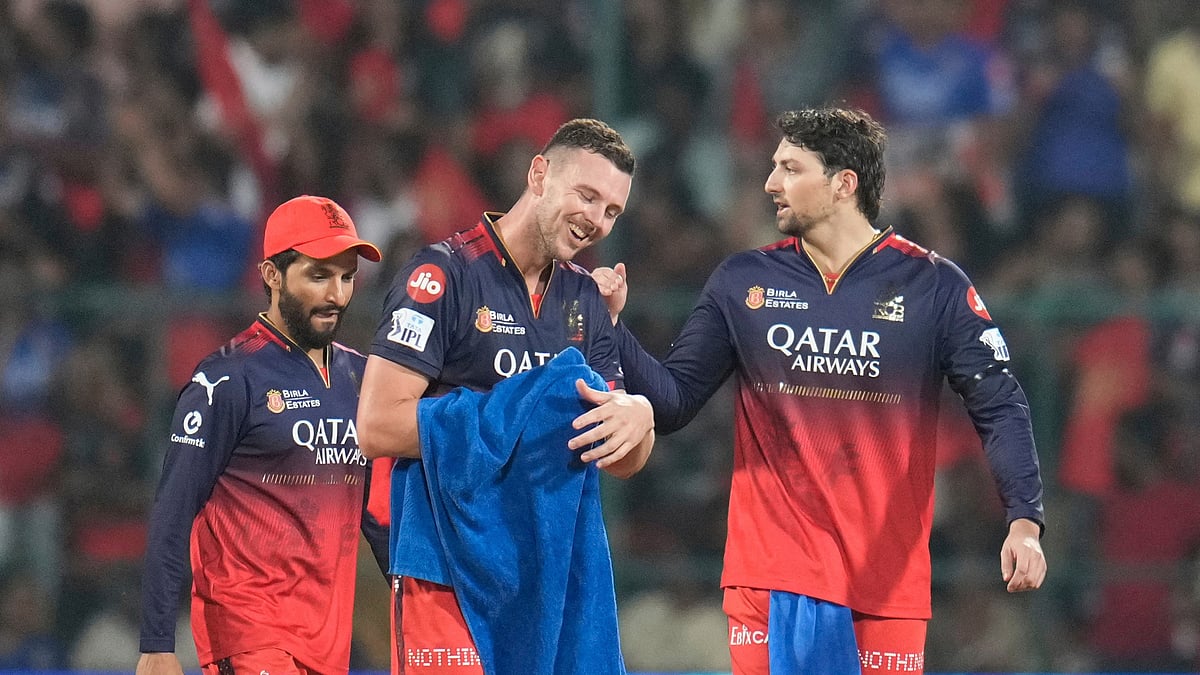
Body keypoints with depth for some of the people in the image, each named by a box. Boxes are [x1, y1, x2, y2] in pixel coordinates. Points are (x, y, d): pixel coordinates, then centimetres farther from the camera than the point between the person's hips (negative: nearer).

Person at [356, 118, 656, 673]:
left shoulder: (584, 299, 15)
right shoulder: (443, 274, -7)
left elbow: (623, 463, 16)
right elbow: (377, 427, -16)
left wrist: (638, 416, -8)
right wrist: (520, 416, -13)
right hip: (447, 574, -6)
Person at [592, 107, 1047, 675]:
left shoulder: (933, 286, -1)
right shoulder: (742, 283, 6)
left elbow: (999, 407, -3)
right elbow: (672, 403, 9)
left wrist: (1025, 520, -16)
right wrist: (611, 327, -7)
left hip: (888, 580, -1)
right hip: (771, 578, 1)